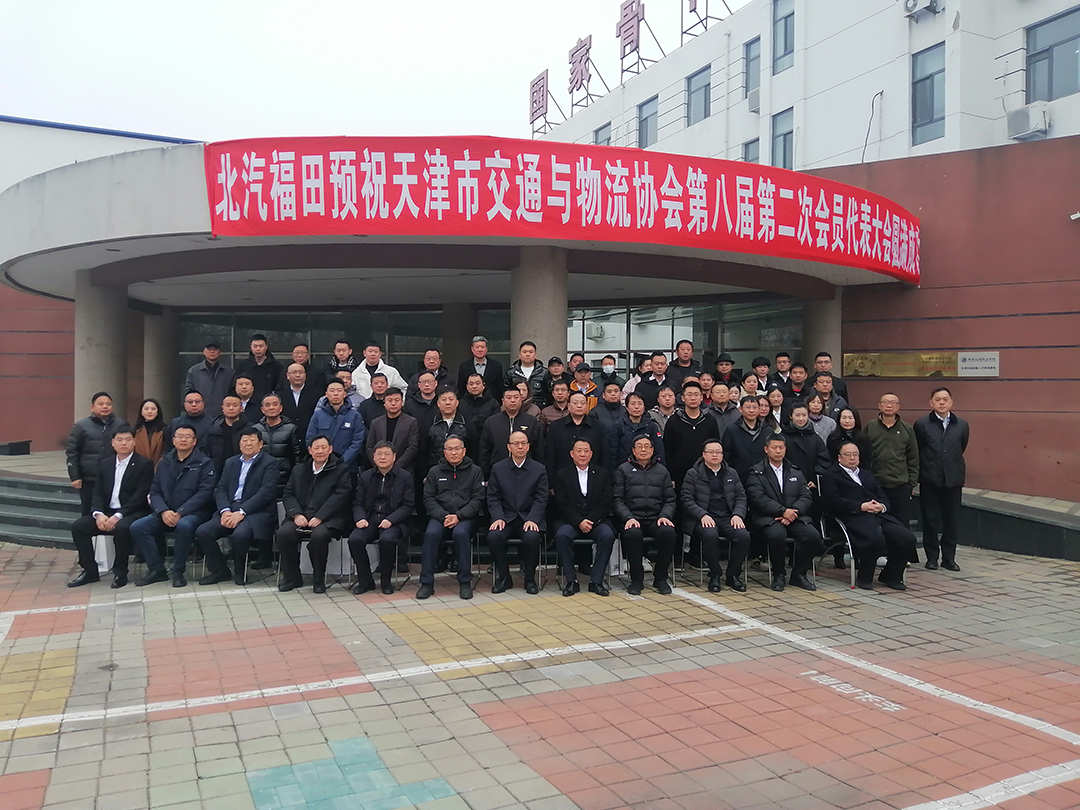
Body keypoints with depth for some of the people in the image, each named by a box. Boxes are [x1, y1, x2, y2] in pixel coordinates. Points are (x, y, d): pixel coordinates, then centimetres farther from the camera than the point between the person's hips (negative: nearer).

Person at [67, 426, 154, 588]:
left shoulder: (144, 464, -4)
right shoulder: (105, 463, 14)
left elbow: (140, 496, -12)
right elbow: (98, 493, 9)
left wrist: (118, 516, -22)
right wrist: (98, 514, -12)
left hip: (132, 513, -6)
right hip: (106, 511, 6)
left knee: (121, 528, -36)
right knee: (78, 526, -15)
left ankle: (120, 572, -16)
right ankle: (89, 570, 0)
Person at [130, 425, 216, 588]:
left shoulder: (204, 463, 0)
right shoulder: (164, 462, 14)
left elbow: (205, 492, -10)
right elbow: (154, 492, 10)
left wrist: (180, 513, -19)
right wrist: (163, 511, -12)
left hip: (193, 512, -5)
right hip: (165, 512, 5)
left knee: (184, 525, -37)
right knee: (137, 527, -18)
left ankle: (177, 571, -18)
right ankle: (157, 569, -5)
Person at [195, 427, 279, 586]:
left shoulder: (270, 463, 0)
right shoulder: (231, 463, 20)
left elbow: (266, 493, -11)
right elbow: (220, 489, 12)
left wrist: (241, 512, -19)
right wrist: (225, 511, -9)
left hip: (257, 512, -6)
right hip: (230, 509, 6)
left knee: (240, 534, -34)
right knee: (202, 532, -16)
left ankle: (240, 572, -6)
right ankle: (219, 571, 3)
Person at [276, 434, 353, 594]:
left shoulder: (341, 470, 5)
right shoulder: (299, 469, 20)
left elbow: (340, 496, -7)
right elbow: (288, 495, 13)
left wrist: (319, 517, -17)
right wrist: (296, 514, -8)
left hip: (327, 519, -4)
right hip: (300, 517, 4)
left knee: (319, 535, -35)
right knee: (283, 533, -25)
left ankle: (319, 579, -12)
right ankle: (291, 577, -5)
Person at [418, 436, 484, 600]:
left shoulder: (475, 471, 10)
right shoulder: (435, 471, 15)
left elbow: (478, 499, 1)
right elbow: (428, 498, 7)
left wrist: (459, 516, -12)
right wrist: (443, 516, -10)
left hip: (466, 518, -1)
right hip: (440, 516, 2)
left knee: (460, 532, -34)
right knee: (431, 533, -31)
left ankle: (465, 582, -23)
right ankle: (426, 583, -23)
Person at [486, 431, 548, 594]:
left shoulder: (539, 469, 6)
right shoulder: (498, 468, 9)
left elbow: (541, 499, 0)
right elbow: (493, 497, 5)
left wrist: (532, 519, -16)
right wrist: (498, 518, -13)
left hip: (529, 518, -1)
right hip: (506, 518, 1)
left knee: (532, 537, -33)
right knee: (493, 536, -29)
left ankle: (530, 578, -8)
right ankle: (504, 577, -7)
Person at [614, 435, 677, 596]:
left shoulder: (662, 471, 20)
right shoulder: (623, 470, 12)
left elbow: (670, 499, 14)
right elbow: (618, 499, 3)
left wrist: (665, 516, -6)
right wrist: (628, 518, -13)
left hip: (656, 519, 2)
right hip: (632, 518, -2)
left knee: (669, 532, -31)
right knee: (632, 534, -36)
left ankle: (660, 578, -11)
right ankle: (637, 579, -16)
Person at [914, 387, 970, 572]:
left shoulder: (962, 425, 4)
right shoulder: (922, 425, -2)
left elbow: (961, 448, 17)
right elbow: (916, 452, 6)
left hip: (953, 479, 2)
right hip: (929, 480, -2)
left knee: (952, 520, 6)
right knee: (930, 519, 4)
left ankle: (949, 558, 17)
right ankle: (932, 557, 14)